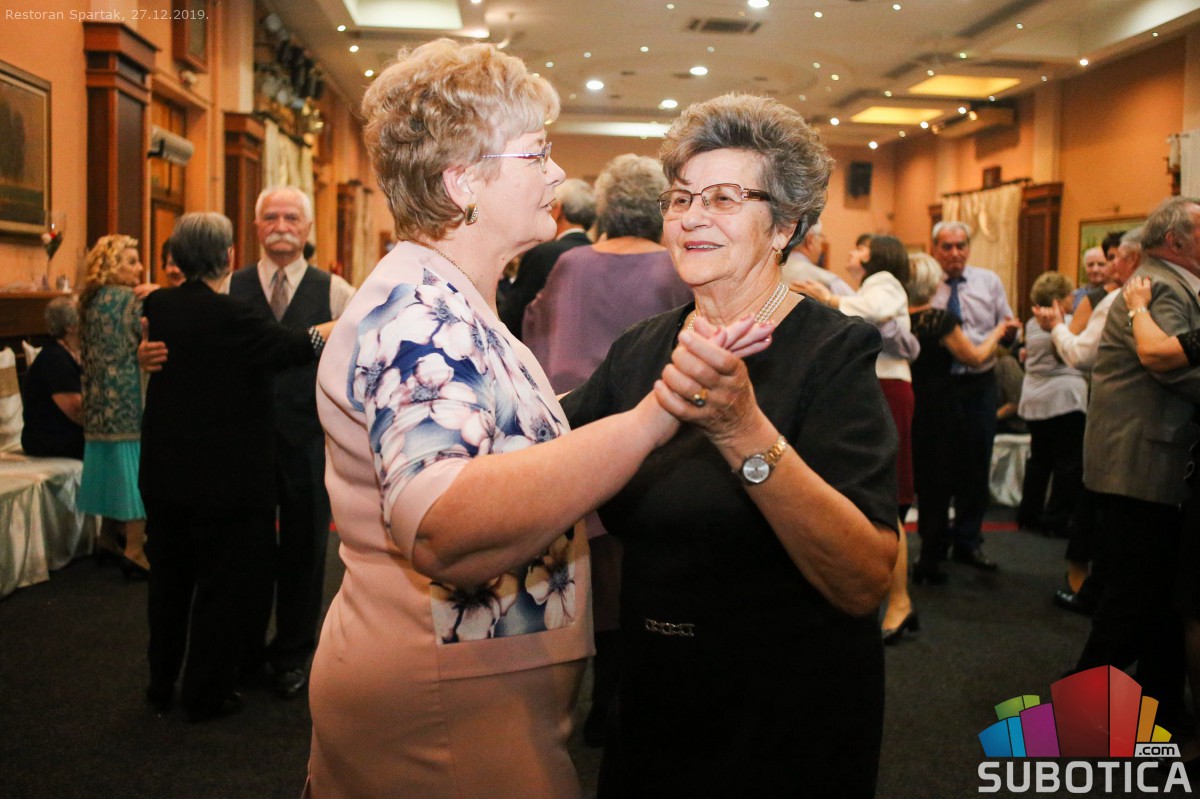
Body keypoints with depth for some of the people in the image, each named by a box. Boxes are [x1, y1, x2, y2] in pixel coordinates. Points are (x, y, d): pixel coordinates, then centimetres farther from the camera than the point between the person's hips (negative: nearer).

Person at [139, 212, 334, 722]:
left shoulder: (160, 306, 0)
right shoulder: (228, 315, -22)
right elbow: (293, 347, -19)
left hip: (165, 471, 7)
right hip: (225, 477, -7)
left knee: (169, 579, 20)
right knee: (224, 584, 8)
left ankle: (162, 685, 33)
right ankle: (206, 695, 18)